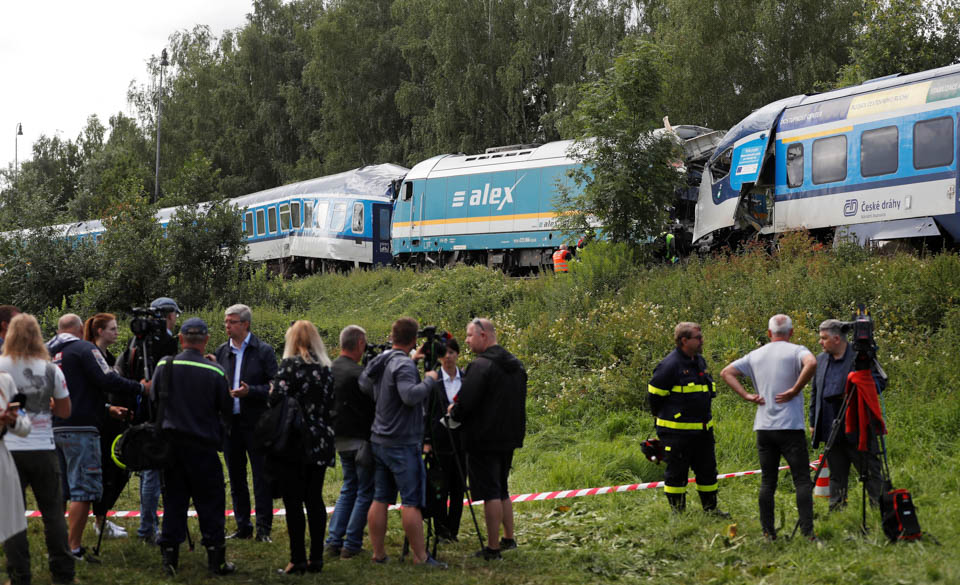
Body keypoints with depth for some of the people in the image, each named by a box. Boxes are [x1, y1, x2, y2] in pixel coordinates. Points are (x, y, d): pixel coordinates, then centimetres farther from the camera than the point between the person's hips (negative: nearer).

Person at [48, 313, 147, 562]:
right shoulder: (84, 348, -7)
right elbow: (108, 381, -16)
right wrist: (141, 387, -3)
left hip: (52, 429, 8)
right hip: (79, 429, -8)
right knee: (84, 489, -5)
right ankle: (73, 548, -7)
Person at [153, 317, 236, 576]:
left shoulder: (164, 366, -4)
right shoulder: (215, 372, -11)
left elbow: (153, 402, 7)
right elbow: (227, 409, -1)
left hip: (171, 443, 3)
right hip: (203, 445, -3)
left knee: (173, 500, 10)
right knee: (210, 502, 6)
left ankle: (169, 557, 11)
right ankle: (215, 559, 8)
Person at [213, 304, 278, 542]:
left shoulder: (264, 351, -4)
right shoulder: (222, 351, 9)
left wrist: (250, 391, -20)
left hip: (255, 424, -5)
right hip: (230, 423, 5)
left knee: (262, 478, -1)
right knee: (236, 479, 12)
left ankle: (263, 529, 5)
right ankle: (243, 527, 22)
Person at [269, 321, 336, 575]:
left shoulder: (291, 365, -10)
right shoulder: (326, 368, 8)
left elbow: (276, 399, -19)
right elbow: (330, 404, 12)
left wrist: (272, 390, 2)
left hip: (294, 442, -6)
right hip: (320, 444, 6)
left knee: (293, 501, -1)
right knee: (314, 499, 10)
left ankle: (298, 560, -1)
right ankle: (316, 558, 12)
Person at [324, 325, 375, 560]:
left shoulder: (331, 369, 6)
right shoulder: (358, 373, -20)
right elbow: (371, 408, -18)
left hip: (340, 439, 8)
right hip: (360, 439, -8)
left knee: (349, 488, 19)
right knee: (365, 492, 3)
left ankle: (333, 541, 14)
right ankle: (352, 544, 2)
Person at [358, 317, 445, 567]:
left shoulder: (378, 363, 8)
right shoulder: (404, 365, -17)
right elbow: (410, 396, -31)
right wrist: (429, 380, -14)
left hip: (379, 441, 8)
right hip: (403, 443, -8)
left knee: (380, 499, 10)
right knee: (412, 501, -4)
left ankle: (378, 552, 14)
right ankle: (420, 556, -2)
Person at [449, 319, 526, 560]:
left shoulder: (481, 366, -17)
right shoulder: (516, 365, 11)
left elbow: (465, 403, -20)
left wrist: (454, 411, -1)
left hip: (483, 440, -8)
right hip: (508, 438, 8)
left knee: (490, 493, -4)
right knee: (501, 490, 20)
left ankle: (493, 547, 0)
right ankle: (509, 538, 26)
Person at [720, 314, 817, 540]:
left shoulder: (755, 355, 12)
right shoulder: (796, 351, -3)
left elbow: (726, 373, 13)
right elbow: (811, 363, -25)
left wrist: (747, 396, 6)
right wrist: (795, 390, -15)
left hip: (763, 427, 4)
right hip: (790, 427, -4)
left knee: (767, 481, 8)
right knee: (802, 480, -2)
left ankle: (768, 532, 8)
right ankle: (807, 531, -9)